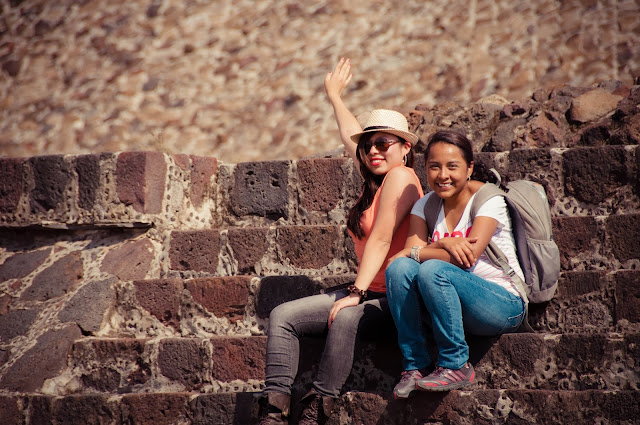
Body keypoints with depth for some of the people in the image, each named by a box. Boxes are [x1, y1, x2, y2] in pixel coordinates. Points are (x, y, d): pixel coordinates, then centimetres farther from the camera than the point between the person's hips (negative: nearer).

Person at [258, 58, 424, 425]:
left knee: (346, 318, -39)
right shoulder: (375, 179, 17)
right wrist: (335, 96, 49)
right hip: (369, 291, 10)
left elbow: (381, 239, -19)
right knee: (284, 316, -3)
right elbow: (351, 135, 35)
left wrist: (356, 293, -24)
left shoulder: (401, 176, -10)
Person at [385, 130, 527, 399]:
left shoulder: (487, 198, -8)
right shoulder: (425, 205, 8)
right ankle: (416, 366, -16)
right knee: (399, 268, -21)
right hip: (453, 306, 5)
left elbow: (467, 258, -20)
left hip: (503, 304, -5)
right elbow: (411, 250, -7)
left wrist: (414, 253, -11)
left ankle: (456, 367, -19)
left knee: (433, 270, -31)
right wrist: (444, 245, -25)